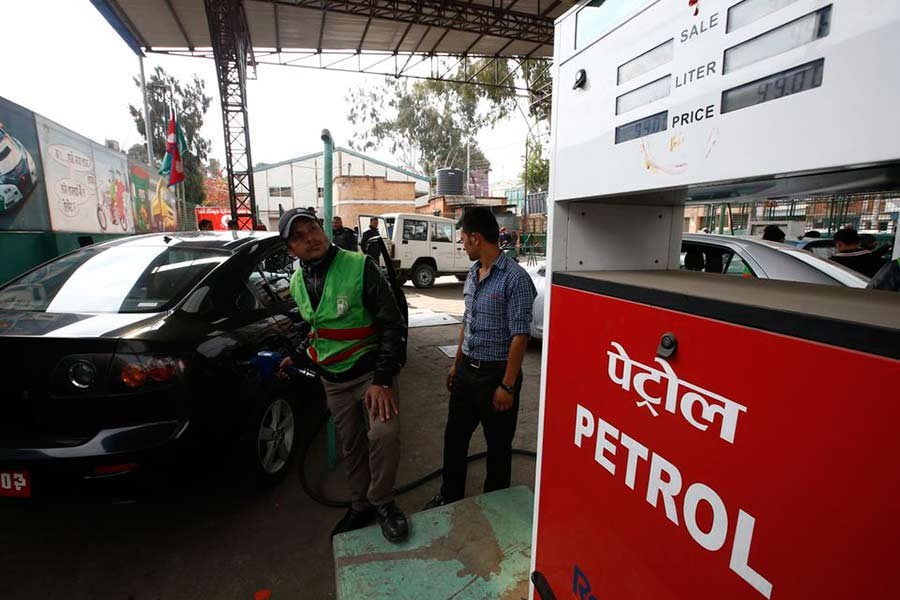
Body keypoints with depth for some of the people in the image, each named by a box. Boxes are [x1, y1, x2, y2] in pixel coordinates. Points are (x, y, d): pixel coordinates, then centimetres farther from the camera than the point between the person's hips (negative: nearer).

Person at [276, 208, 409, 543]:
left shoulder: (360, 267, -15)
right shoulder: (298, 283, 5)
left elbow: (393, 324, -17)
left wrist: (383, 379, -21)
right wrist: (297, 358, 19)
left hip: (371, 371, -5)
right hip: (333, 380, 5)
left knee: (384, 434, -24)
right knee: (351, 447, 15)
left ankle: (382, 502, 4)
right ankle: (361, 507, 38)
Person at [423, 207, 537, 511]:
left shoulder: (514, 278, -17)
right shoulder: (473, 274, 7)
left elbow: (519, 336, -19)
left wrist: (507, 386, -18)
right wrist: (457, 364, 16)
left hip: (496, 372, -7)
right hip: (467, 369, 7)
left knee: (498, 446, 13)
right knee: (454, 437, 18)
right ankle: (449, 496, 39)